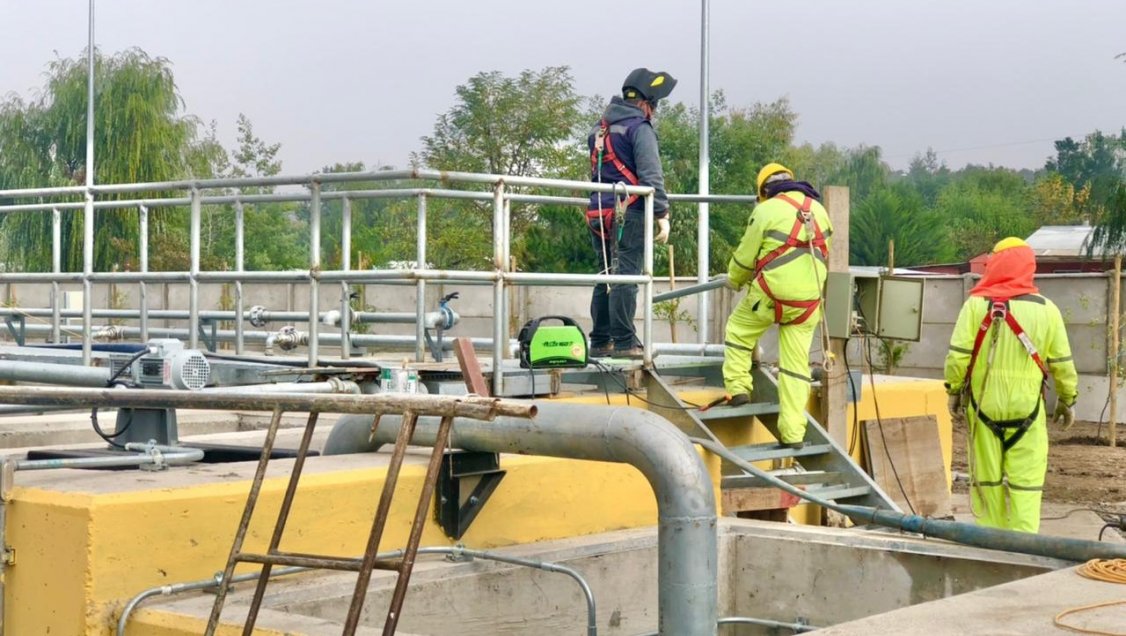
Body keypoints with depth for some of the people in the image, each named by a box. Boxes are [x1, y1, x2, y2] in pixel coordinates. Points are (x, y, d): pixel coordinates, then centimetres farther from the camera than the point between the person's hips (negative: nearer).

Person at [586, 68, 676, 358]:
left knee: (605, 276, 12)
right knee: (625, 276, -7)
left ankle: (600, 342, 14)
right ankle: (624, 342, -8)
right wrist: (662, 214, -13)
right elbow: (651, 174, -13)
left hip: (599, 214, 8)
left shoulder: (600, 128, 18)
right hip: (628, 213, -8)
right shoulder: (639, 128, -7)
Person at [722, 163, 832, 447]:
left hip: (770, 295, -4)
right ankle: (792, 433, 5)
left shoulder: (766, 210, -4)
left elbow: (745, 257, 2)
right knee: (796, 364, 7)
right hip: (808, 301, 4)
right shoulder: (819, 210, 12)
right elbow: (823, 255, 18)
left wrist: (734, 280, 21)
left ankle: (738, 387, 13)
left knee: (738, 330, 22)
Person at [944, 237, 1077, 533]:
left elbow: (957, 355, -8)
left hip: (984, 403, 0)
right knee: (1026, 482, 2)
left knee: (987, 479, 10)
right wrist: (1067, 400, 16)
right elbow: (1062, 363, 3)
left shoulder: (977, 304, -6)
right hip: (1026, 407, 0)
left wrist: (954, 390, 7)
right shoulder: (1046, 309, -2)